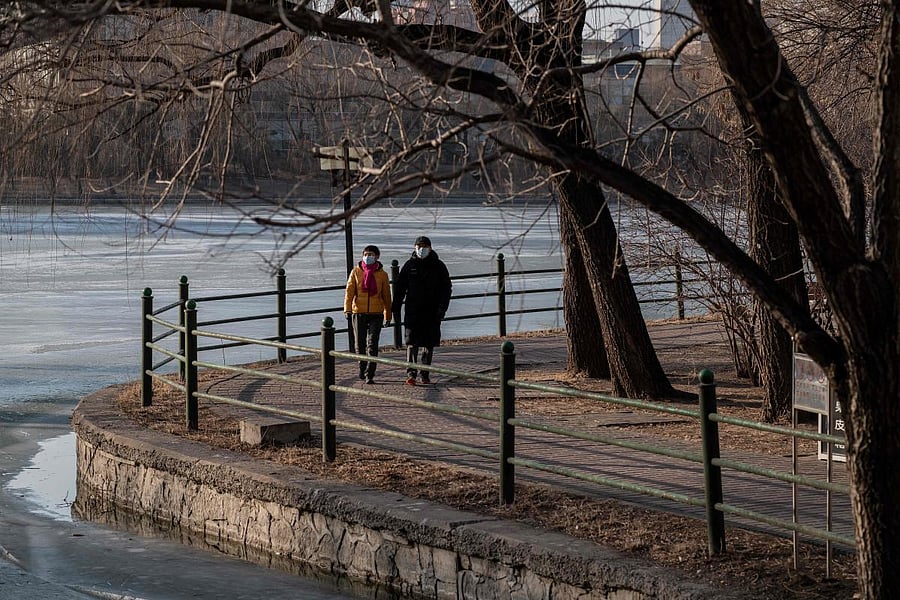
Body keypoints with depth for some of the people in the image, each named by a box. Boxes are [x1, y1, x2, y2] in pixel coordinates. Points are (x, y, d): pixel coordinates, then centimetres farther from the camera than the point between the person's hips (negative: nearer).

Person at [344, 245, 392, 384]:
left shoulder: (382, 274, 4)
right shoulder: (356, 272, 4)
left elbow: (386, 296, 12)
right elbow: (349, 290, -3)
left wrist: (388, 315, 15)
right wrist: (347, 308, -16)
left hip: (376, 314, -1)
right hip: (358, 312, 1)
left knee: (372, 345, -9)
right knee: (360, 345, 11)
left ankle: (370, 375, -9)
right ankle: (362, 369, 32)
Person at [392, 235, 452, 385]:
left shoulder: (438, 266, 3)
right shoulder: (409, 265, 5)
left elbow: (446, 288, 3)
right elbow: (399, 288, 8)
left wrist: (442, 308, -9)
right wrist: (396, 309, 3)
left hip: (432, 312, 1)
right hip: (413, 311, -1)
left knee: (429, 344, 7)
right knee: (412, 343, -9)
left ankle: (425, 374, 16)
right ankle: (411, 374, -14)